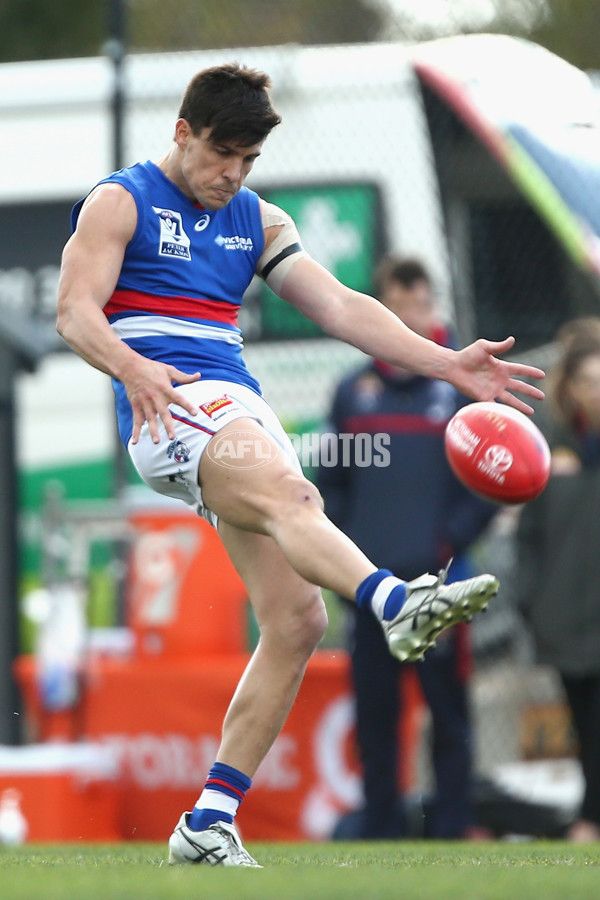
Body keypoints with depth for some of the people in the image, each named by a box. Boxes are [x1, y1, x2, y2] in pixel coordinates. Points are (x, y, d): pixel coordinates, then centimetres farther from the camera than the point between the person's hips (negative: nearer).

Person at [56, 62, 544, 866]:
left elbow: (340, 307, 16)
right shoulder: (121, 203, 6)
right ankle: (397, 604, -66)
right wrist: (132, 370, -27)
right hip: (170, 407, -7)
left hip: (243, 410, 7)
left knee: (298, 620, -6)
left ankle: (208, 825, -1)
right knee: (288, 492, -36)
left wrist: (447, 364, 3)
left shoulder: (258, 221, 23)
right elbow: (76, 311, -6)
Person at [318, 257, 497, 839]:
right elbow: (329, 480, 14)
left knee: (447, 704, -1)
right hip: (369, 582, 3)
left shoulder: (461, 389, 1)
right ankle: (379, 824, 11)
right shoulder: (355, 392, 10)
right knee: (373, 709, 5)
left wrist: (450, 542, -9)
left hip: (437, 582, -3)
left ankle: (453, 823, 3)